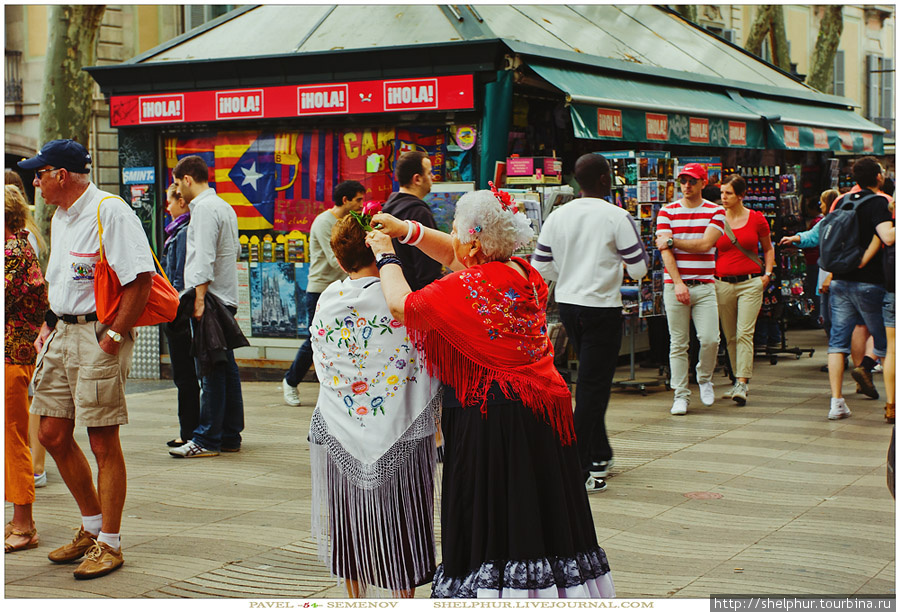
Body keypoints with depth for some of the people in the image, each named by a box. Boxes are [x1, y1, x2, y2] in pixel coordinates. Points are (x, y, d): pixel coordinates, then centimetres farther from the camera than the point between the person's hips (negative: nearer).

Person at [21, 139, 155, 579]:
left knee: (103, 442, -3)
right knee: (53, 434, 11)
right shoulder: (60, 217, 16)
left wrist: (113, 336, -19)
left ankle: (109, 544, 8)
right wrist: (49, 325, 14)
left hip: (99, 335, -9)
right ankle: (92, 526, 26)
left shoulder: (110, 212, -14)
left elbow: (141, 279, -19)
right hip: (62, 334, 9)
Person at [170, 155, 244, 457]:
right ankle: (230, 435, 15)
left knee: (210, 370, -8)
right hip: (227, 297, 10)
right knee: (226, 368, 11)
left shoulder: (204, 208, -11)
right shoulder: (225, 206, 18)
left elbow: (204, 259, -20)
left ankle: (207, 439, -7)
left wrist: (199, 297, -23)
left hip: (210, 298, -10)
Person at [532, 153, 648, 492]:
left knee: (593, 381, 21)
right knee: (592, 386, -2)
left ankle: (599, 455, 31)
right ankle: (577, 470, -2)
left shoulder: (557, 217, 3)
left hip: (567, 305, 6)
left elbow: (540, 269, 6)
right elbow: (639, 269, -8)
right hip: (602, 308, -6)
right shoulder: (617, 217, -12)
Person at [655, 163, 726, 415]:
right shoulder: (667, 212, 5)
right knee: (678, 344, 0)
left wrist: (672, 241, -5)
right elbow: (665, 251, -5)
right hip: (674, 285, 0)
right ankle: (681, 395, 7)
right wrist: (678, 283, -15)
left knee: (710, 339, -9)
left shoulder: (716, 212, 5)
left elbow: (704, 244, -9)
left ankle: (704, 378, 19)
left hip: (704, 286, 0)